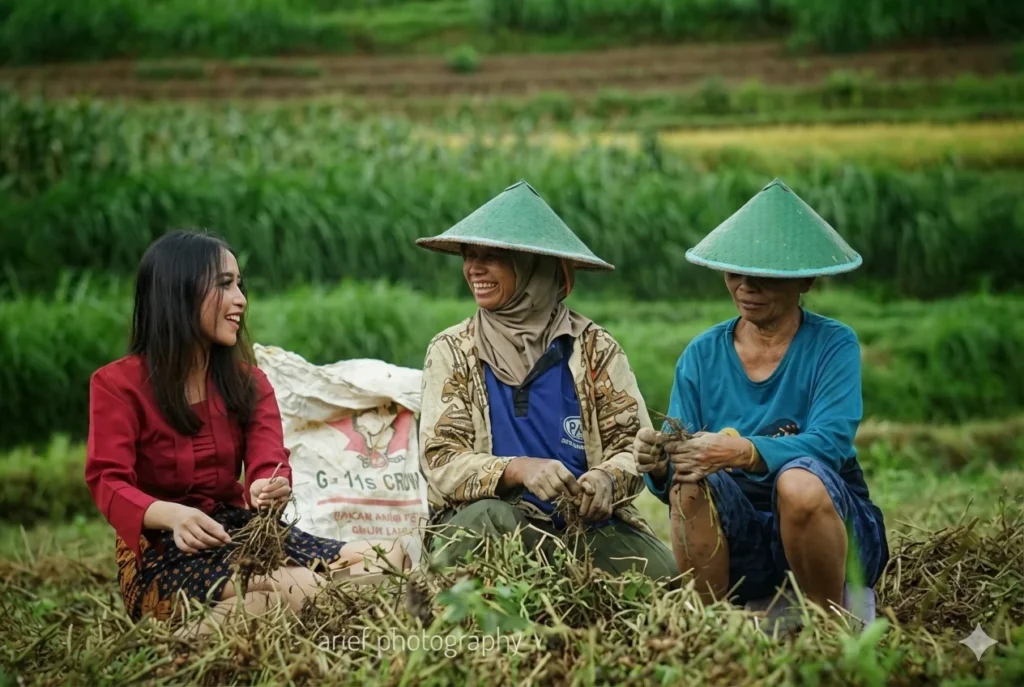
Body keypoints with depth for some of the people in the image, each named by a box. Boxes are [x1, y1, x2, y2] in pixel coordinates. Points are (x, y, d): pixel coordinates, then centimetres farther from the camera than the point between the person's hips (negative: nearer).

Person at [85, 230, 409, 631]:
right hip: (160, 551, -8)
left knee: (387, 558, -16)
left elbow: (270, 467, -4)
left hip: (240, 533, 8)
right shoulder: (117, 385, -2)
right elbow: (109, 482, -15)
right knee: (298, 590, -35)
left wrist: (269, 490, -32)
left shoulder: (248, 382, 13)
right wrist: (172, 515, -38)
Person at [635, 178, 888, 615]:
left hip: (834, 526, -2)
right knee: (691, 484, -27)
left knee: (798, 480, -33)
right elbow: (674, 469, -1)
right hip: (739, 541, 2)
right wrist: (657, 465, -27)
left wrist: (742, 452, -38)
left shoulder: (833, 345, -4)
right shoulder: (702, 355, 5)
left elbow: (831, 442, -21)